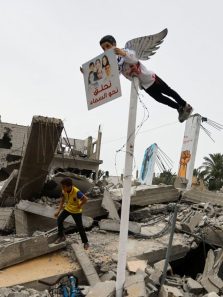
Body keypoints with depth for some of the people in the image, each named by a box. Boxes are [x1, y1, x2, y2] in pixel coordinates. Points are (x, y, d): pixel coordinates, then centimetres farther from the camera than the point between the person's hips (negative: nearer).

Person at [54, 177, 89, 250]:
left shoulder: (76, 192, -35)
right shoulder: (64, 191, -15)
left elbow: (85, 199, -36)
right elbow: (62, 200, -1)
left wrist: (79, 206, -22)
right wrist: (58, 210, -4)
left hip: (76, 211, -5)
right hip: (67, 208, 5)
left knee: (80, 227, 2)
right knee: (59, 219, -4)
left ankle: (85, 242, 20)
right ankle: (61, 236, 16)